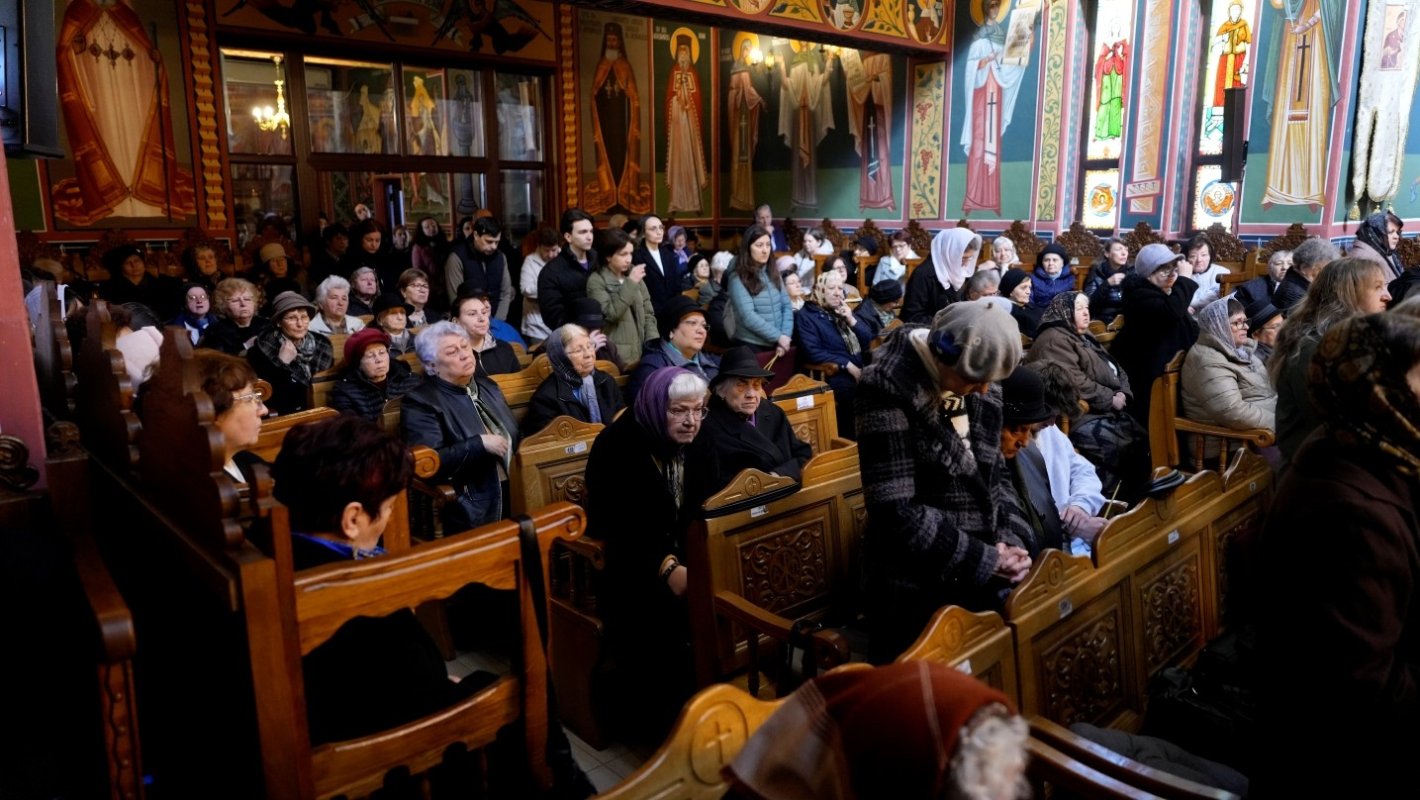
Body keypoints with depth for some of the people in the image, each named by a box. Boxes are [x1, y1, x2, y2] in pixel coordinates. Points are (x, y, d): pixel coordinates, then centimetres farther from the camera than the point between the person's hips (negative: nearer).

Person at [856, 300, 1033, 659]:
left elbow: (994, 475, 12)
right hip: (919, 587, -6)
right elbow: (896, 511, -23)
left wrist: (1011, 538, -6)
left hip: (979, 577, 7)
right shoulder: (888, 387, -20)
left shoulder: (980, 389, 2)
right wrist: (983, 560, -18)